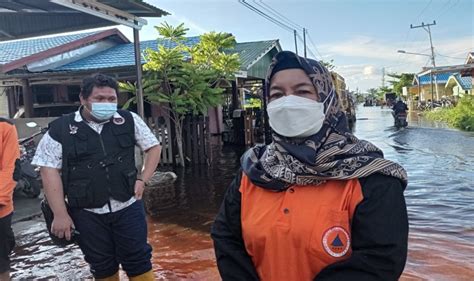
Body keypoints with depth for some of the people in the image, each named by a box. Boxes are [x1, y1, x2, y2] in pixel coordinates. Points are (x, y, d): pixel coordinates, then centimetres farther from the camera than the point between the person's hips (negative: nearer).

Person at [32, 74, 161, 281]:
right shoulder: (60, 129, -6)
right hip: (87, 213, 0)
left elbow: (153, 147, 10)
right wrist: (60, 215, -7)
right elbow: (50, 171, -5)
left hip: (128, 207, 1)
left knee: (139, 261, 8)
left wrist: (142, 179, -2)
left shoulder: (129, 120, -1)